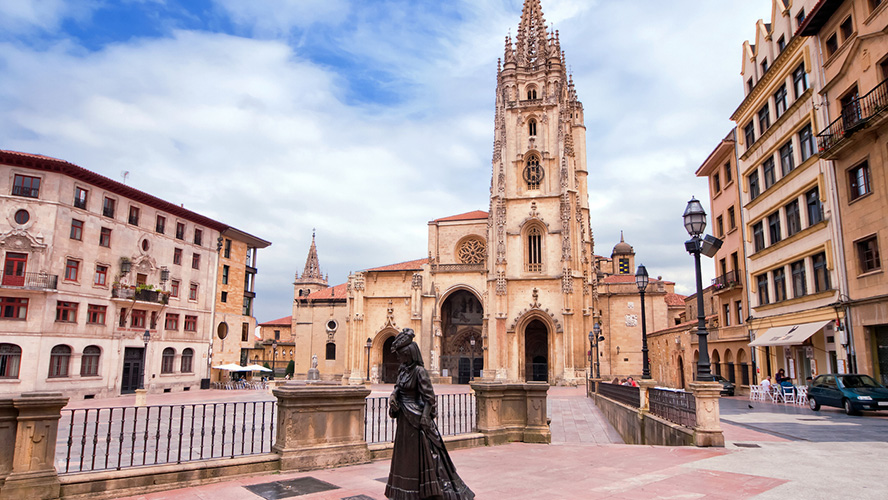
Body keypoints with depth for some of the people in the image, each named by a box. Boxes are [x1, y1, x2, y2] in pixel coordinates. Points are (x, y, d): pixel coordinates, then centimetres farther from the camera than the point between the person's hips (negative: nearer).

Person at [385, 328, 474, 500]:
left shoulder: (419, 371, -17)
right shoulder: (403, 369, 6)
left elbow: (429, 397, -17)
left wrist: (425, 418, -20)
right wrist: (393, 395, -4)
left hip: (416, 419, -8)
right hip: (404, 419, 8)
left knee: (419, 453, -1)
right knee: (404, 453, 15)